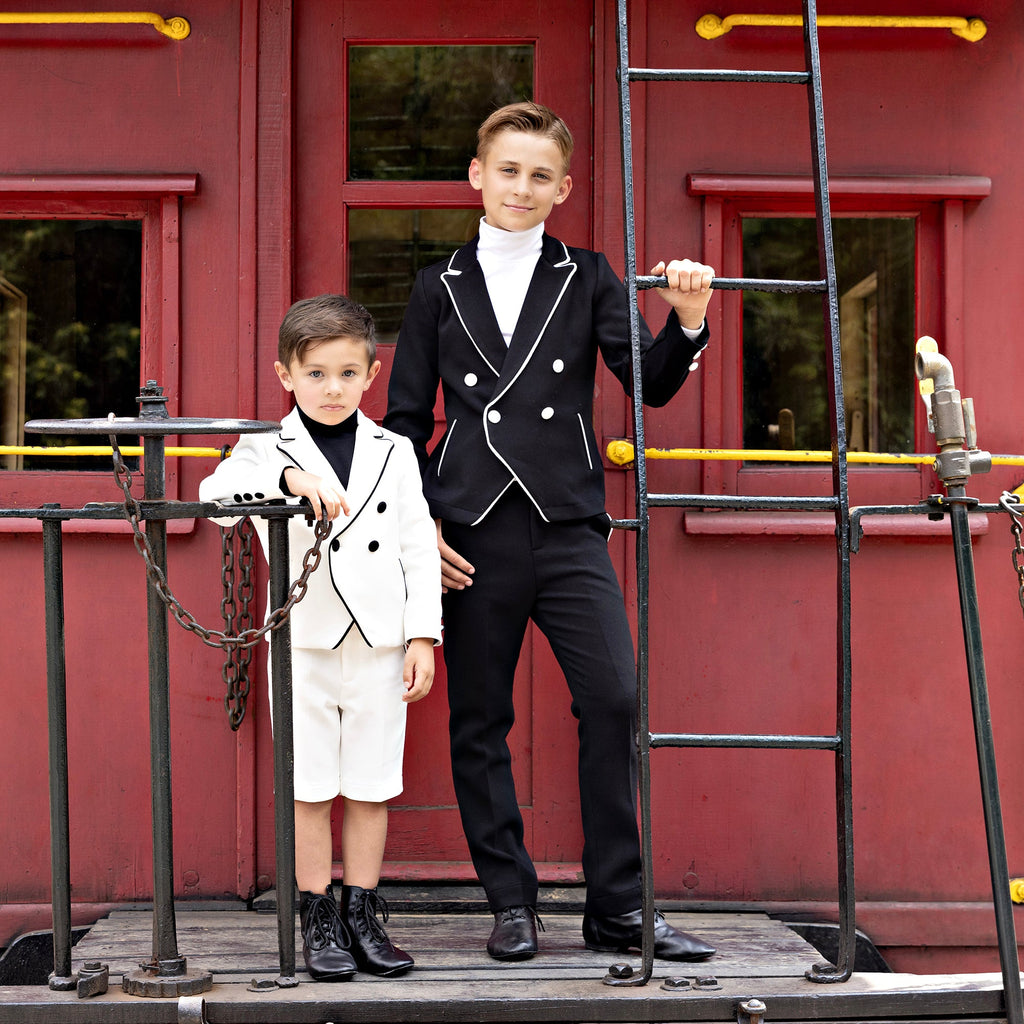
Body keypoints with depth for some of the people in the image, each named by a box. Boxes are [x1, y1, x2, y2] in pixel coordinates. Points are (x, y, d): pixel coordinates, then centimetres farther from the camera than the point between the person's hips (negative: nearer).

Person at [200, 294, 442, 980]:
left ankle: (364, 915, 16)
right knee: (309, 785, 3)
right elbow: (217, 492, -20)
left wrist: (423, 635, 0)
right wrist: (290, 478, -34)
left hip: (380, 643, 1)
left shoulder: (394, 452, 7)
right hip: (303, 643, -1)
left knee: (371, 784, 6)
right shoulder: (269, 448, 1)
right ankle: (318, 918, 13)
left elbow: (419, 545, 6)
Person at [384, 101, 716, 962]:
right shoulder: (440, 289, 11)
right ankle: (511, 905, 15)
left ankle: (617, 908, -1)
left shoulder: (587, 279, 11)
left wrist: (687, 323, -19)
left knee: (616, 701, -12)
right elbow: (405, 420, 11)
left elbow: (648, 384, 1)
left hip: (570, 529, 0)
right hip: (471, 537, 1)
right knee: (479, 724, 3)